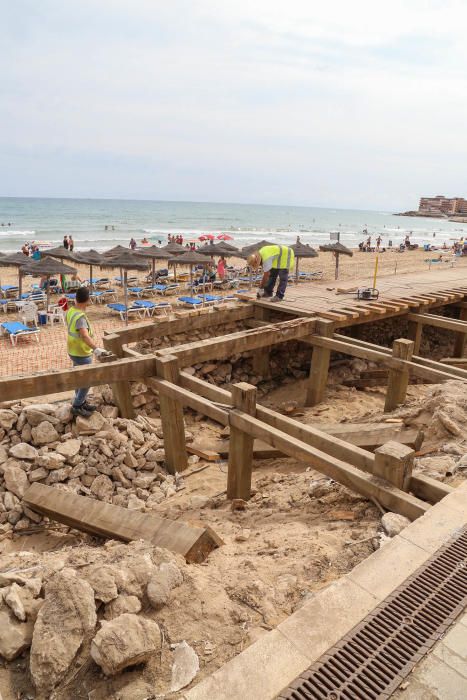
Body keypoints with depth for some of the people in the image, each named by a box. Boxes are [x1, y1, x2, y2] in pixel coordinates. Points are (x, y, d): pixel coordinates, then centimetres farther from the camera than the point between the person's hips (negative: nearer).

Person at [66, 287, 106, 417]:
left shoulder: (70, 311, 0)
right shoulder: (80, 317, -30)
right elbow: (85, 336, -46)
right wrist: (96, 348, -58)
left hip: (74, 351, 9)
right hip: (81, 354, -9)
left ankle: (82, 403, 33)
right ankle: (76, 406, 8)